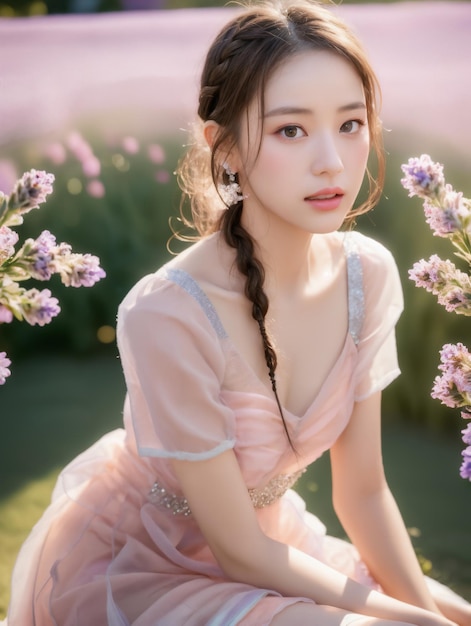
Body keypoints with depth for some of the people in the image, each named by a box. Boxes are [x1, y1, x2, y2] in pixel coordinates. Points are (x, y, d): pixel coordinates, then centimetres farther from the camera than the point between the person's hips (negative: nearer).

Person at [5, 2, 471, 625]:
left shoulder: (368, 274, -13)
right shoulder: (167, 315, -33)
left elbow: (363, 491, -4)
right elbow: (240, 551, -21)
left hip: (269, 534, 6)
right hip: (130, 567, -5)